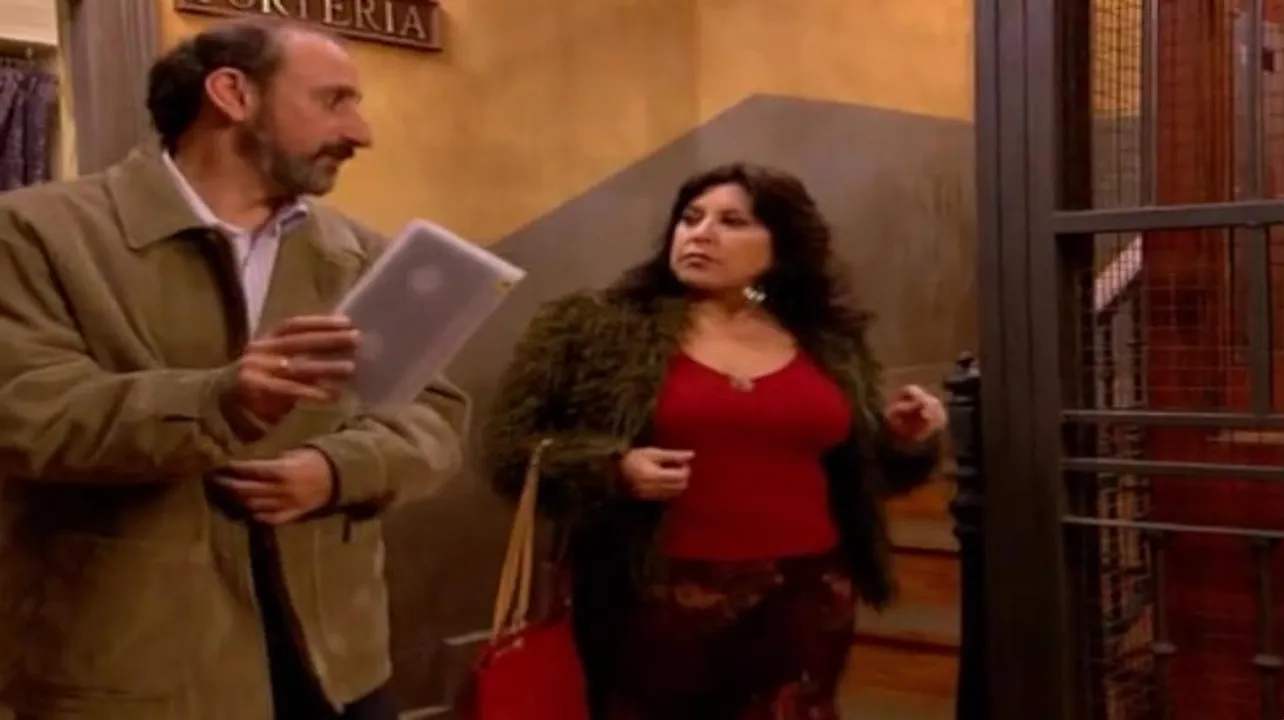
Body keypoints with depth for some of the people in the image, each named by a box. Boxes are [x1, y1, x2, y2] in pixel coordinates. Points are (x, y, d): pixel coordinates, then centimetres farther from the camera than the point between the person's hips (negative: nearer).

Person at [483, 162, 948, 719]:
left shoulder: (828, 342, 9)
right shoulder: (597, 329, -2)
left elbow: (860, 469, 20)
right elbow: (511, 444, -2)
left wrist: (904, 439, 0)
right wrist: (613, 469, -17)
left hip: (805, 599, 3)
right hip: (661, 599, -3)